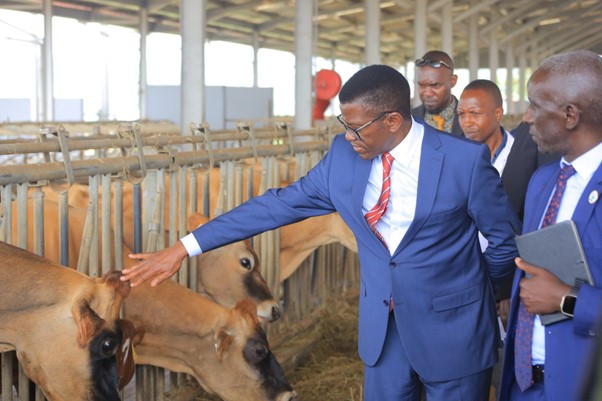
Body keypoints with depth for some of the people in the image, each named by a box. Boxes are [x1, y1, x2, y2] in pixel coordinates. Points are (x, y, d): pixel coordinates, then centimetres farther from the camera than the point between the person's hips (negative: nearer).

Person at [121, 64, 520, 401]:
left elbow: (508, 239, -4)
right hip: (381, 325, 4)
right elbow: (279, 204, -2)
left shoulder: (465, 160, -17)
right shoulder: (345, 155, -5)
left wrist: (470, 288, 8)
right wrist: (187, 246, -4)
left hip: (451, 328, -3)